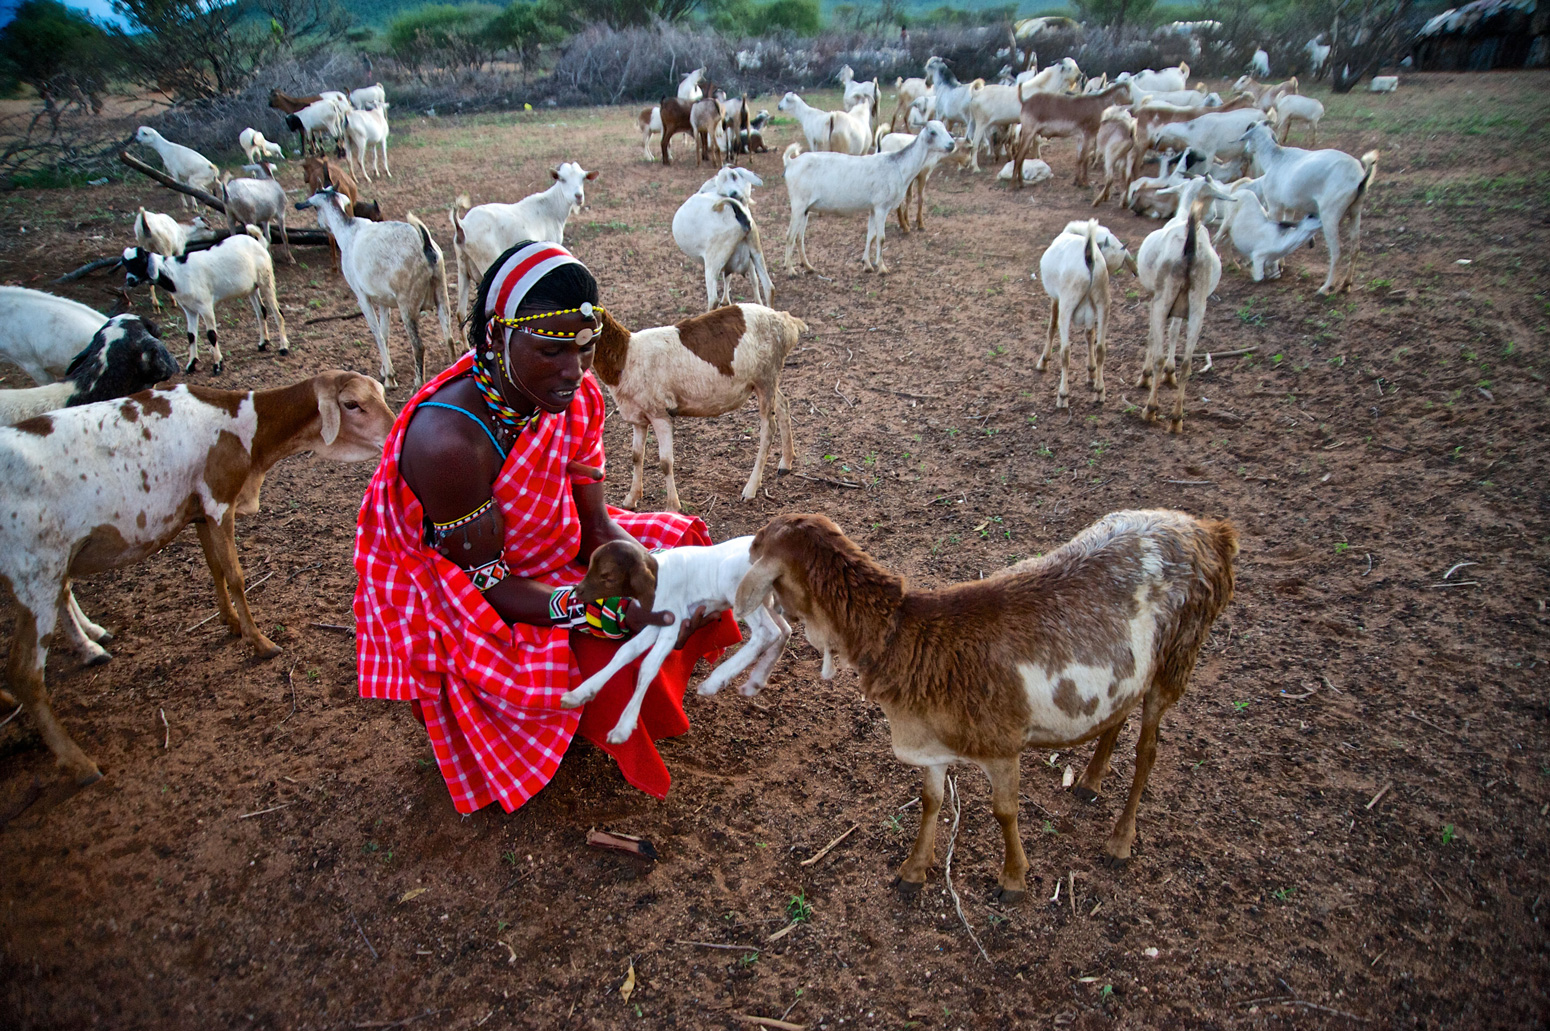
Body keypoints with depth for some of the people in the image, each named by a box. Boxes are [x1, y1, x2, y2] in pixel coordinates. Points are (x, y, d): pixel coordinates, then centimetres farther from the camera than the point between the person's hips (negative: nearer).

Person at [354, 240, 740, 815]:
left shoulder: (572, 394, -13)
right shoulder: (449, 439, -34)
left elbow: (597, 526, -7)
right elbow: (487, 582, -26)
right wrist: (613, 615, -36)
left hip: (551, 554, 7)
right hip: (457, 605, -7)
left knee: (679, 541, 0)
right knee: (605, 659, -27)